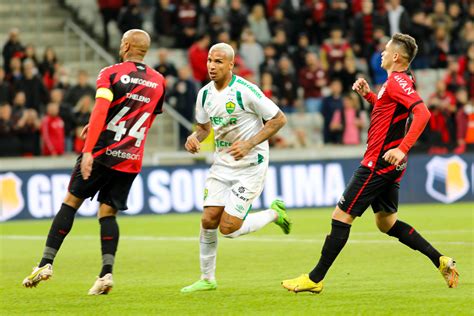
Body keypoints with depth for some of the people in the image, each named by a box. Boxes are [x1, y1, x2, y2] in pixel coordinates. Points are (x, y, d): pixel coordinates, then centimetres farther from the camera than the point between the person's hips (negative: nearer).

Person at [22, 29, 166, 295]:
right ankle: (107, 272, -10)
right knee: (108, 212, 7)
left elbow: (100, 111, -18)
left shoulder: (111, 73, -5)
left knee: (71, 201, 7)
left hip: (103, 152, -4)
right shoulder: (158, 81, 10)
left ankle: (46, 263, 4)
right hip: (132, 159, 4)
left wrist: (88, 151, -23)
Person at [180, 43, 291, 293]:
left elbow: (278, 119, -12)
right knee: (208, 220, -3)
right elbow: (204, 126, 19)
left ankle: (274, 213, 14)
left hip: (251, 164, -6)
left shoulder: (246, 91, -18)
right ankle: (207, 279, 13)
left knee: (228, 229, -11)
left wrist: (249, 144, -19)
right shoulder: (205, 94, 2)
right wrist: (194, 138, -5)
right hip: (222, 163, 6)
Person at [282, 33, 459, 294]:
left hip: (379, 162, -10)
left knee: (341, 216, -6)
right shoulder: (400, 82, 14)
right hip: (389, 165, 10)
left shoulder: (397, 81, -17)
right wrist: (368, 95, 15)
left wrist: (402, 148, -36)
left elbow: (422, 113, -29)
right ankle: (441, 261, 13)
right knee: (386, 222, 18)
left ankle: (315, 279, -1)